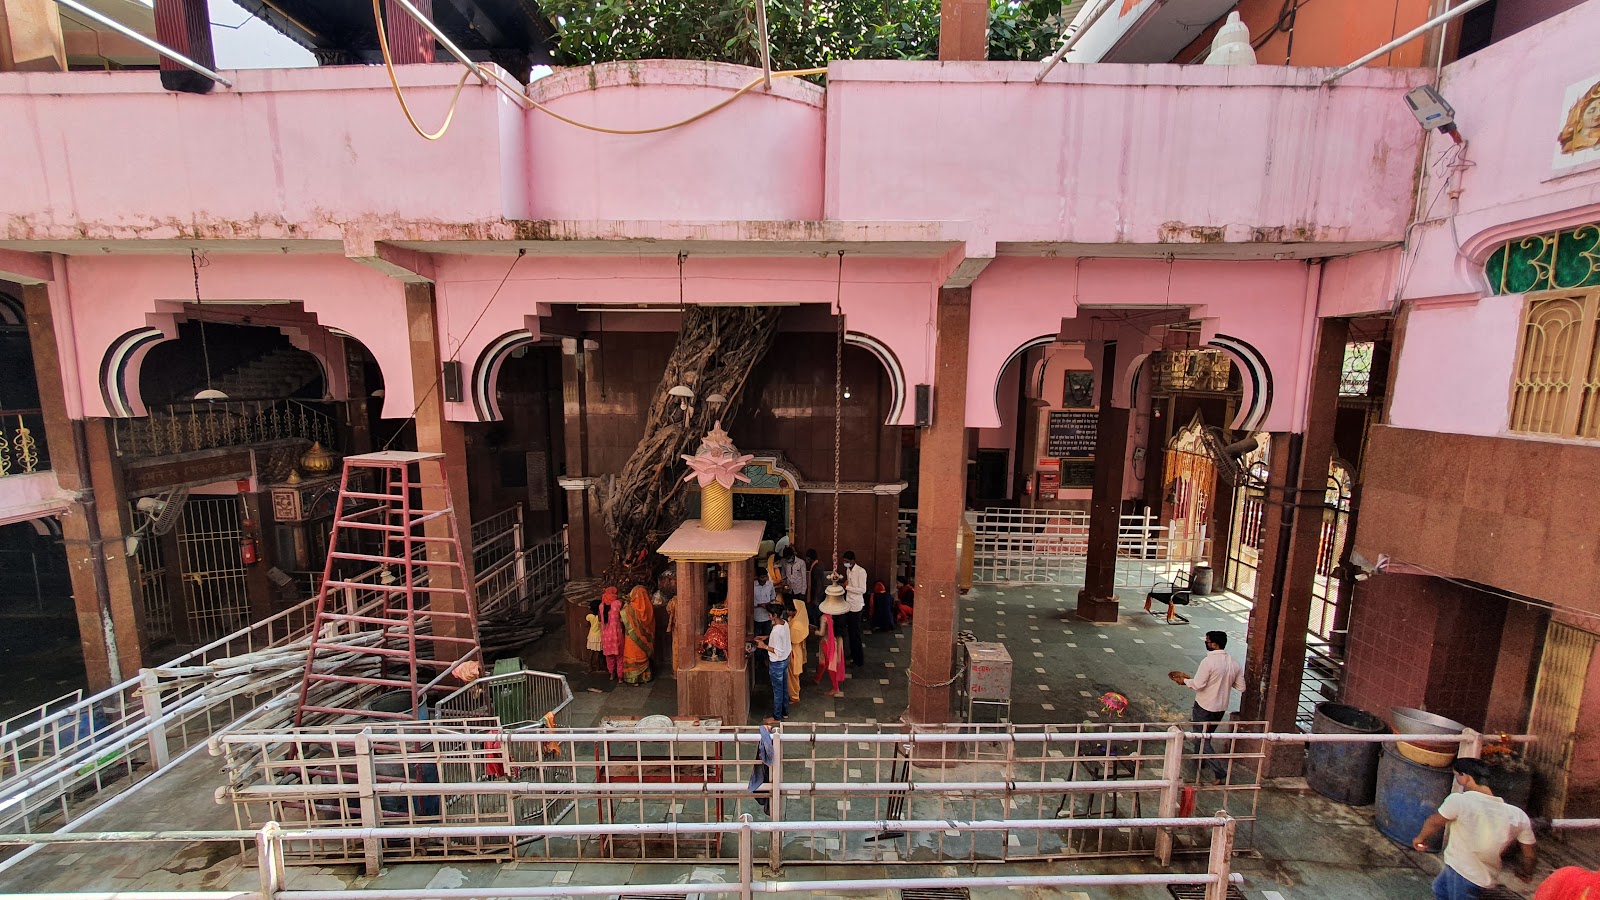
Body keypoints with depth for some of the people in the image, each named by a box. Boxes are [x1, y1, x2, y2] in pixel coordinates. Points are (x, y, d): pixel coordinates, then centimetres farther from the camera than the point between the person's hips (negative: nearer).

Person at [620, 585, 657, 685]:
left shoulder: (630, 608, -21)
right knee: (644, 656, 18)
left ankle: (633, 679, 14)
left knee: (633, 658, 9)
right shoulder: (649, 607, -8)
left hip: (633, 638, -4)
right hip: (645, 638, 4)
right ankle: (645, 677, 27)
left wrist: (627, 602, 4)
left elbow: (622, 614, -4)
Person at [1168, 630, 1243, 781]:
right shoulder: (1235, 663, -3)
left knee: (1202, 739, 6)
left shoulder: (1208, 661, -24)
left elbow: (1198, 685, -24)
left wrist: (1185, 680, -6)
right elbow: (1240, 687, 4)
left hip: (1204, 707, -7)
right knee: (1207, 736, 24)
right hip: (1222, 708, 7)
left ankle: (1219, 772, 0)